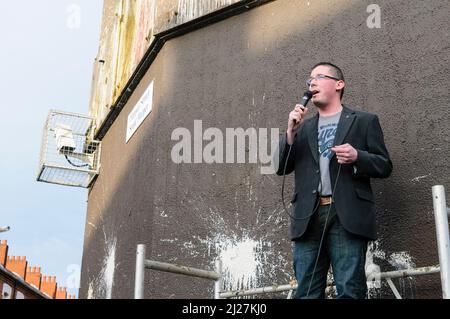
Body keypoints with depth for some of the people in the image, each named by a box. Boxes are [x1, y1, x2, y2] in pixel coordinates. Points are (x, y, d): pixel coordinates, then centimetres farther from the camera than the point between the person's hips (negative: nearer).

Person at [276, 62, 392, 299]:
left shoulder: (364, 121, 12)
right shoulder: (303, 127, 22)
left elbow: (385, 166, 7)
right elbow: (281, 168, 14)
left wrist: (357, 157, -13)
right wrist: (291, 132, 1)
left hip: (347, 215, -3)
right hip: (308, 217, 4)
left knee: (349, 290, -7)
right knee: (306, 292, 2)